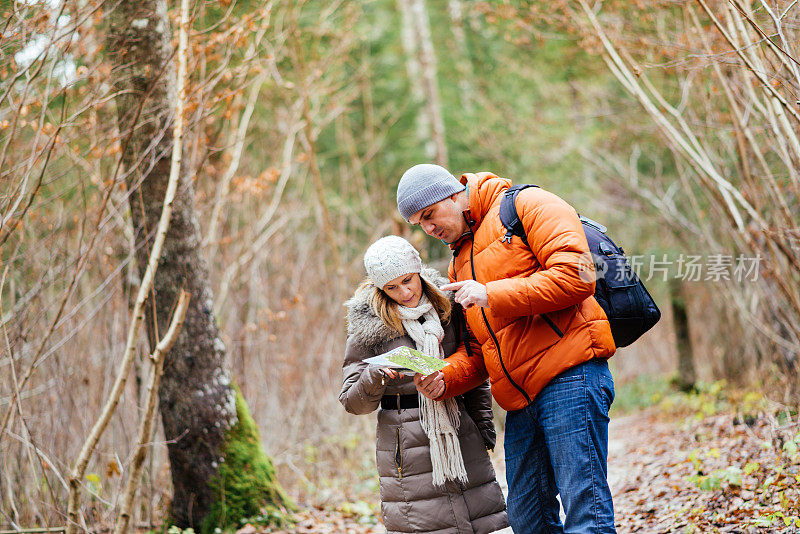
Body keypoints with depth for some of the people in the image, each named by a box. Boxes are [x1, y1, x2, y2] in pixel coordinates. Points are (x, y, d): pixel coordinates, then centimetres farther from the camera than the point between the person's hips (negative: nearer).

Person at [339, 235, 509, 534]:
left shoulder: (446, 306, 8)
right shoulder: (368, 324, -2)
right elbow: (352, 402, -1)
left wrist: (484, 421, 10)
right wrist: (376, 377, -20)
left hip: (460, 434, 3)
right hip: (407, 445, -3)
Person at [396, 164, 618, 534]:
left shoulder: (527, 205, 1)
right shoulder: (460, 263, 24)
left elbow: (577, 276, -13)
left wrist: (492, 296, -14)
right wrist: (443, 379, 2)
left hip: (569, 376, -8)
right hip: (520, 401, 8)